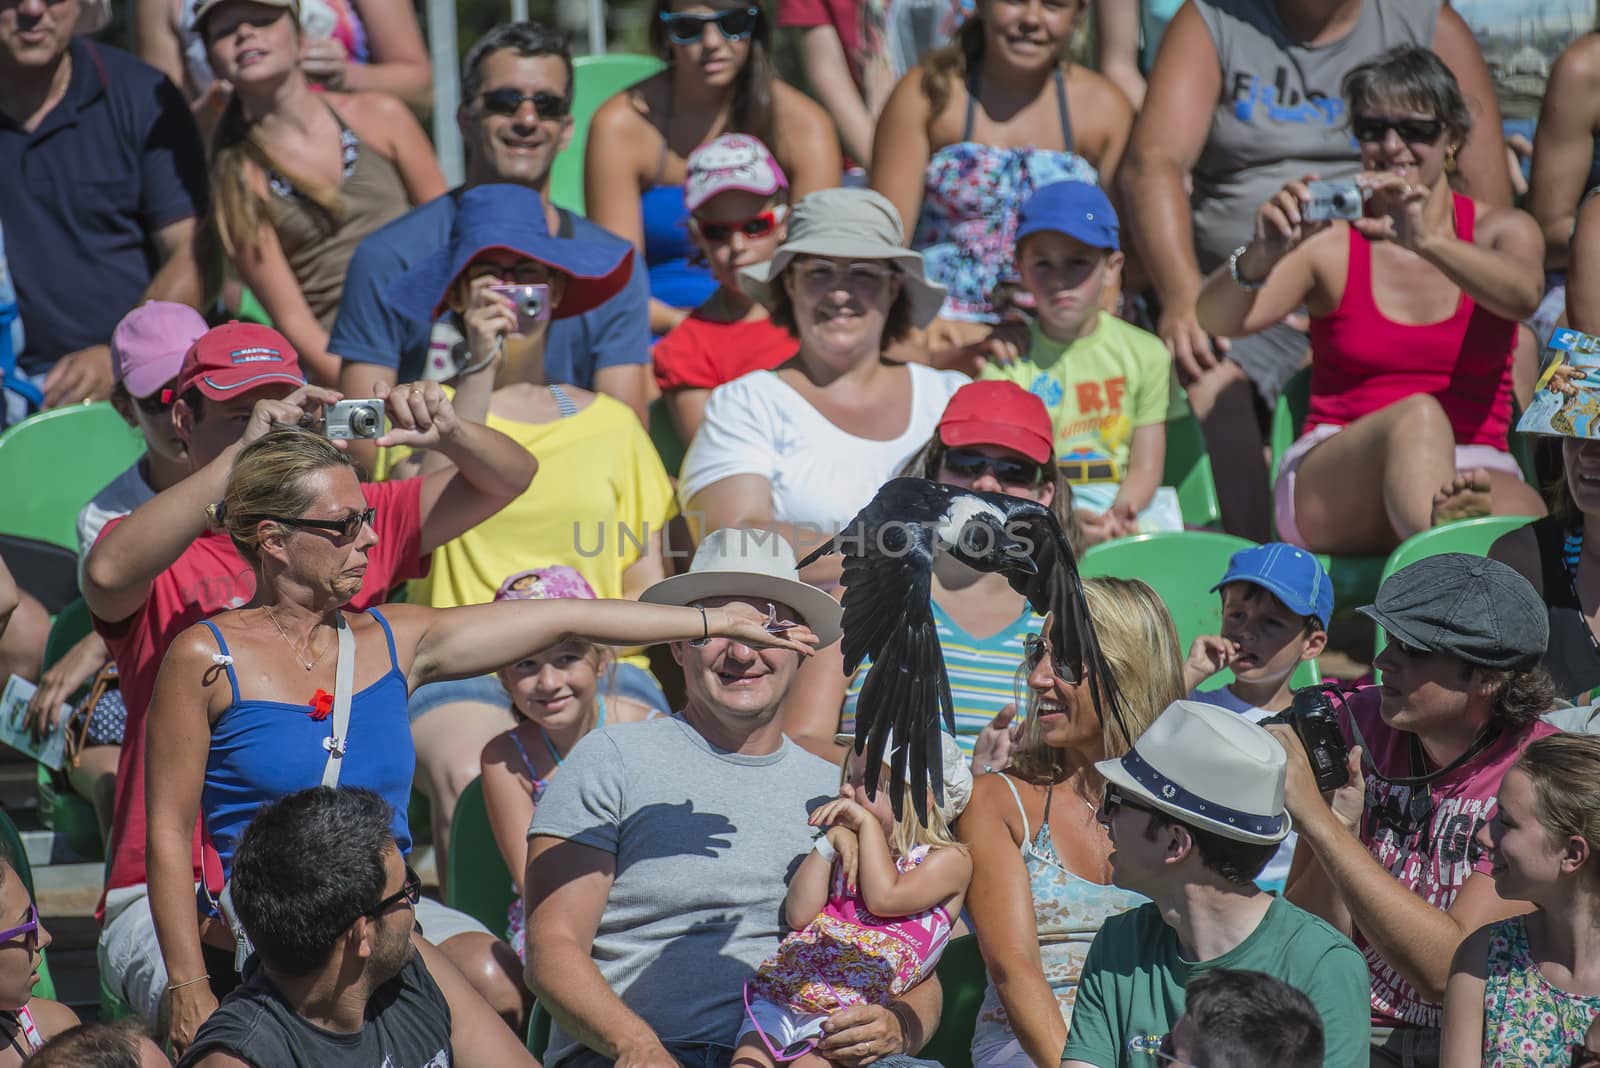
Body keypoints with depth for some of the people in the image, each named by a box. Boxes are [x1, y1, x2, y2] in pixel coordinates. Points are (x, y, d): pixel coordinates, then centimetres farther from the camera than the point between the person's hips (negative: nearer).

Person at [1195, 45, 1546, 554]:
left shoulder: (1502, 230, 12)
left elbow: (1523, 296, -14)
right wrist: (1263, 255, -31)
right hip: (1329, 486, -2)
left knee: (1521, 515, -36)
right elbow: (1217, 321, -8)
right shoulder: (1329, 243, 8)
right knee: (1416, 416, -38)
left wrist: (1425, 241, -33)